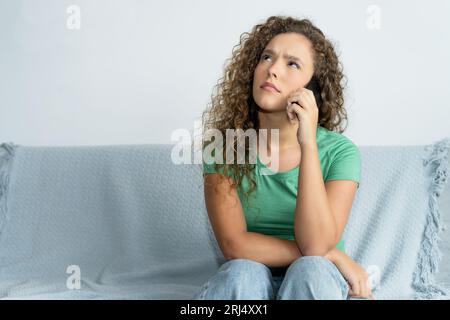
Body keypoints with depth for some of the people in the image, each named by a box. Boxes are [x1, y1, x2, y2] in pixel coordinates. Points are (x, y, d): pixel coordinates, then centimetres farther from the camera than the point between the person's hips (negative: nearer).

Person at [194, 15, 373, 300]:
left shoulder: (340, 152, -10)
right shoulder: (224, 147, -8)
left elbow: (316, 245, -22)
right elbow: (234, 244, -15)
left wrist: (307, 142, -28)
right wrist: (333, 255, -18)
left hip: (315, 283, 0)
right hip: (245, 285, 0)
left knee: (311, 271, -32)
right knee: (244, 272, -32)